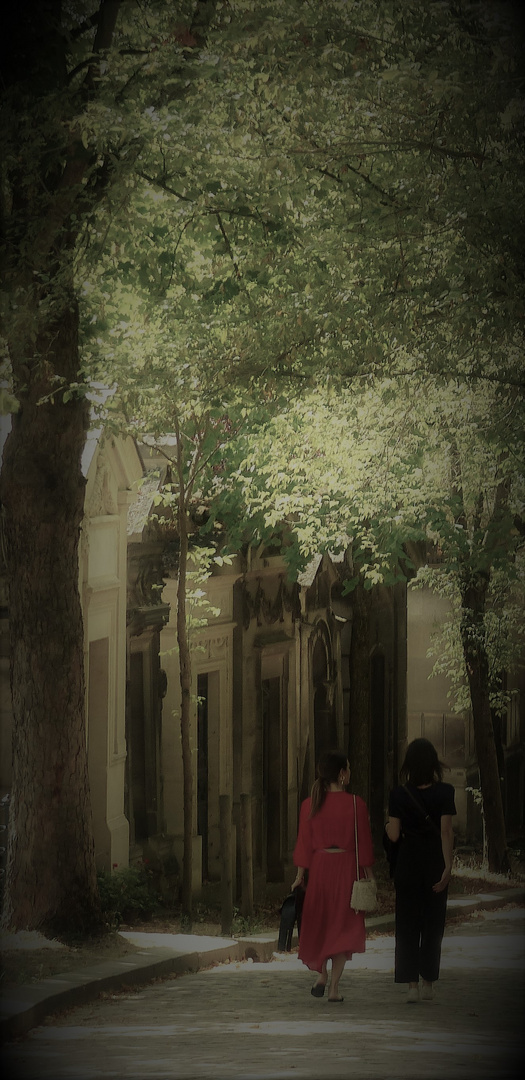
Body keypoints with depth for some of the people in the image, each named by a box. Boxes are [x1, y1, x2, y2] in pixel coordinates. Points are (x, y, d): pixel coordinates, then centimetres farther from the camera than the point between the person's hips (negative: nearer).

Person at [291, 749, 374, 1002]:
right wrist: (368, 873, 7)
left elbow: (304, 843, 1)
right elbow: (363, 843, -3)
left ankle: (322, 975, 14)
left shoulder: (310, 805, -2)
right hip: (347, 867, -2)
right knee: (343, 926, 4)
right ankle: (334, 986, -1)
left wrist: (300, 876, 8)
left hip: (319, 867, 2)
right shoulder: (355, 804, -8)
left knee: (318, 924, 19)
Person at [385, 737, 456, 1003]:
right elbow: (446, 832, -11)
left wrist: (387, 824, 17)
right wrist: (448, 867, -11)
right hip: (434, 862, 0)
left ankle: (412, 985, -3)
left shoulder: (399, 794, -6)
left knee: (407, 925, 4)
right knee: (433, 924, 10)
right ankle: (428, 983, 12)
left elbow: (394, 835, -5)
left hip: (408, 864, 0)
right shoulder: (444, 792, -7)